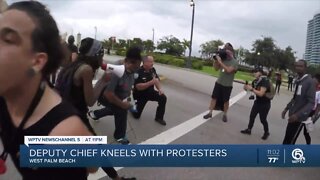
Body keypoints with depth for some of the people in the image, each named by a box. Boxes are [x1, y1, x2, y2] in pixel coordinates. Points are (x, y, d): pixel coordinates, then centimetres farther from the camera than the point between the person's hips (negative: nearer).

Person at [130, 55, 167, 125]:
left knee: (163, 98, -19)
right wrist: (151, 82, -38)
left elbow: (157, 80, 1)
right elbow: (138, 87, -33)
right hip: (140, 95, -5)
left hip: (150, 92, 5)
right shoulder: (138, 72, -28)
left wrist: (159, 89, -18)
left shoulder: (152, 70, -7)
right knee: (136, 115, 3)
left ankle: (159, 117, -3)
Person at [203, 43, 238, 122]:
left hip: (227, 85, -4)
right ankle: (210, 113, 13)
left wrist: (220, 61, -27)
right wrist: (216, 59, -6)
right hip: (219, 83, 4)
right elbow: (216, 68, 8)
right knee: (214, 97, 5)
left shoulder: (234, 62, -13)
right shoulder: (223, 59, 0)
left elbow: (229, 70, -29)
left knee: (225, 101, 8)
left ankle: (224, 115, 23)